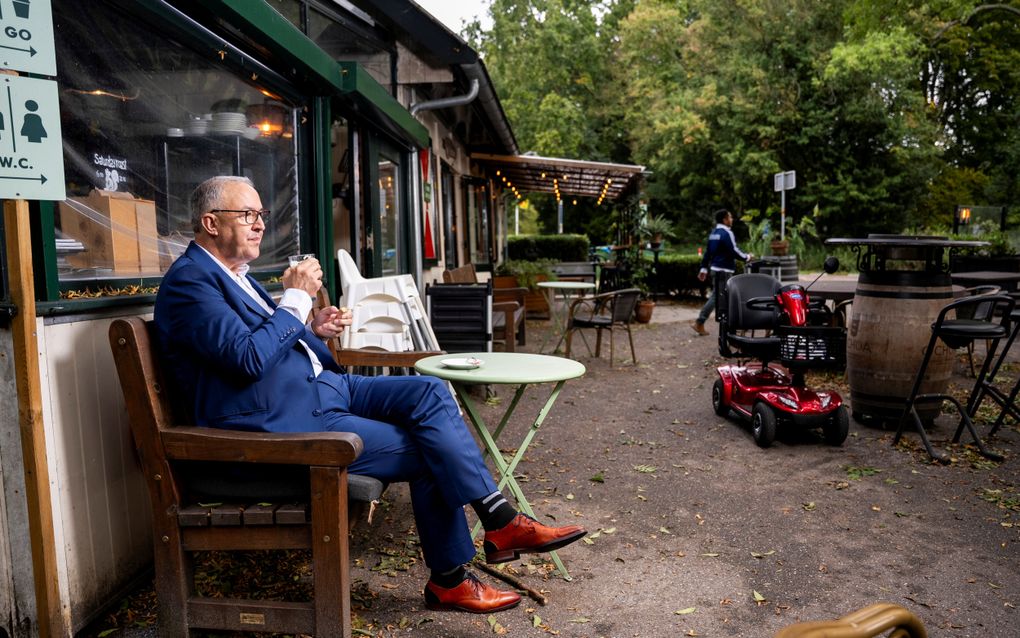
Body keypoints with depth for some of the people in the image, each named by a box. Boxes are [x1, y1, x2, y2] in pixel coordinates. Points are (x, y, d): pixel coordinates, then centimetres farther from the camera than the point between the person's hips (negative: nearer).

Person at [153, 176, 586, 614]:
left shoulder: (235, 276, 17)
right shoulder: (188, 281, -13)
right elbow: (249, 359, -24)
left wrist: (313, 332, 4)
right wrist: (297, 299, -16)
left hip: (321, 385, 9)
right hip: (281, 423, -9)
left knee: (429, 391, -7)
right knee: (427, 453, -15)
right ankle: (502, 524, 5)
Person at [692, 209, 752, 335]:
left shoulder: (713, 232, 14)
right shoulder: (726, 233, -14)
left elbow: (708, 252, 16)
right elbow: (734, 251, -18)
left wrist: (704, 269, 18)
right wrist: (747, 257, -3)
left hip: (715, 268, 10)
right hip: (723, 270, -10)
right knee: (716, 297, -7)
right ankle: (699, 323, -9)